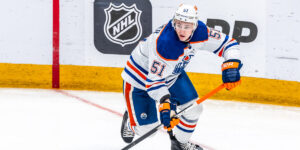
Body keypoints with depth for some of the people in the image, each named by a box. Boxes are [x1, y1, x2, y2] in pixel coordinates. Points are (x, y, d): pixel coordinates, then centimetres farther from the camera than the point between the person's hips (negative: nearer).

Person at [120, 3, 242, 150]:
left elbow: (228, 43, -12)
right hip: (141, 76, -6)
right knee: (145, 127, -6)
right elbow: (154, 81, -38)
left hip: (172, 74, 6)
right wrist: (165, 103, -50)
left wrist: (231, 65, -30)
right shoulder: (164, 44, -41)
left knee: (193, 108, -2)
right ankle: (130, 121, 33)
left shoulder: (200, 32, -21)